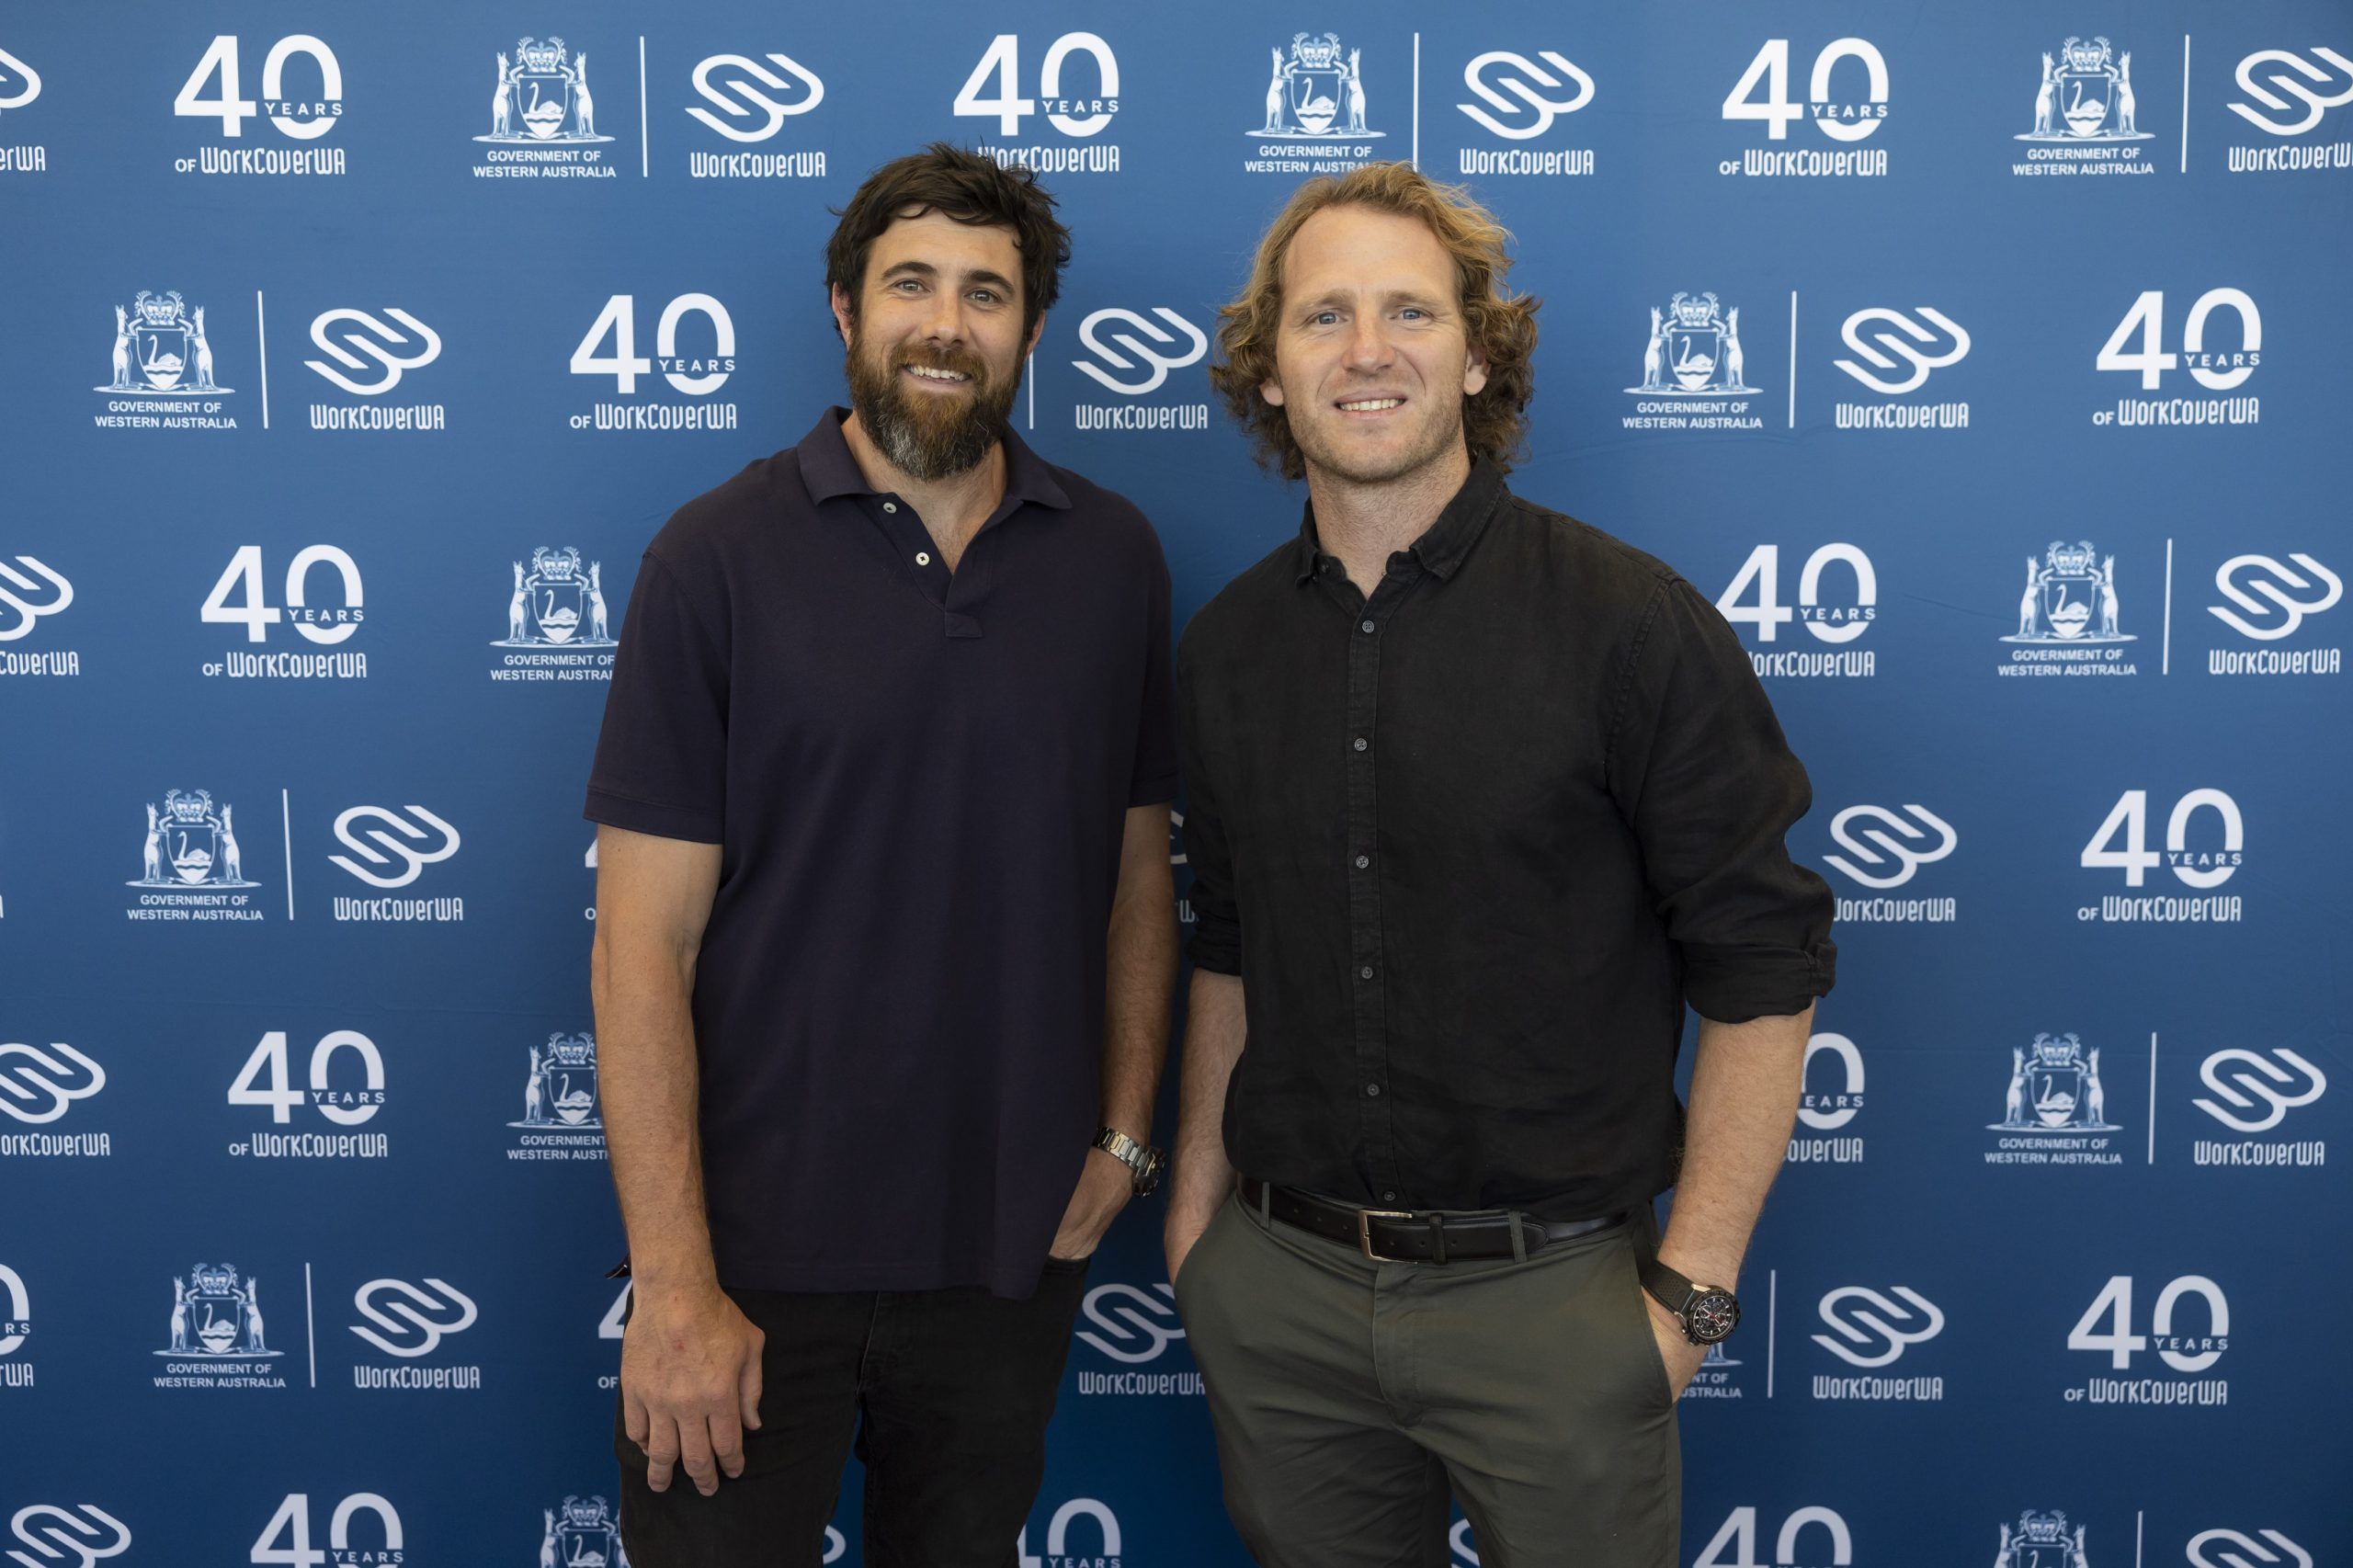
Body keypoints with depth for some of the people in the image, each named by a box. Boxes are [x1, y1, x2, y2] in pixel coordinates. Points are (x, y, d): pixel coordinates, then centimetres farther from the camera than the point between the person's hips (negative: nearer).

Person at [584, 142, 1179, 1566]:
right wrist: (673, 1284, -13)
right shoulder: (720, 557, -7)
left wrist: (1125, 1136, 2)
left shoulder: (1114, 558, 2)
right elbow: (646, 943, -10)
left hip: (1016, 1246, 3)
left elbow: (1140, 873, 9)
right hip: (760, 1248, -3)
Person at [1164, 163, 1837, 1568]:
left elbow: (1762, 970, -9)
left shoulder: (1635, 623, -10)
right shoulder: (1228, 646, 5)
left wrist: (1693, 1287, -11)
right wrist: (1198, 1195, 11)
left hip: (1548, 1295, -4)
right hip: (1279, 1291, 4)